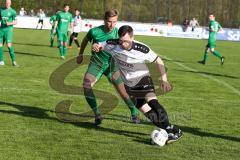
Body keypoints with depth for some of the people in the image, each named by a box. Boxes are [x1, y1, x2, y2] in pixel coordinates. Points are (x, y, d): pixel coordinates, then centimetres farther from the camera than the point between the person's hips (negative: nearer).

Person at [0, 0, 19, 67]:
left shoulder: (13, 12, -2)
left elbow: (15, 22, 0)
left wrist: (9, 23, -17)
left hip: (8, 29, -5)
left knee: (9, 45, -16)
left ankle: (13, 61, -10)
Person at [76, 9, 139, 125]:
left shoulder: (118, 33, -13)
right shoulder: (95, 31, -15)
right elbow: (85, 40, 8)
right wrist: (81, 54, 16)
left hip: (111, 64, 0)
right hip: (96, 63, 0)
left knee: (123, 91, -2)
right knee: (86, 86, -21)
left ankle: (134, 113, 22)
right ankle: (97, 114, -8)